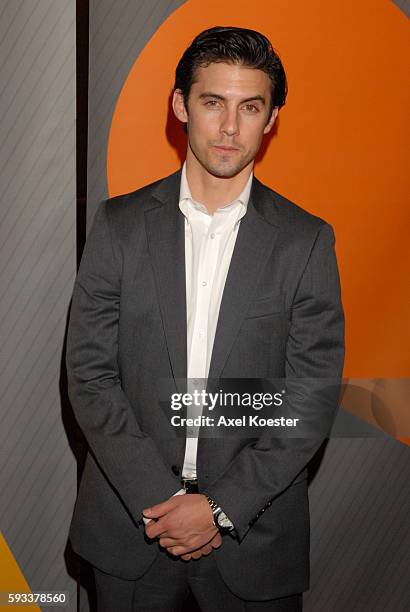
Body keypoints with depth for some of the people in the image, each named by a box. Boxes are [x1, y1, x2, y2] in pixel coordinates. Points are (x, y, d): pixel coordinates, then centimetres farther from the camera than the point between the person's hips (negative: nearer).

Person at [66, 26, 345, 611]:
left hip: (253, 529, -1)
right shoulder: (120, 223, -2)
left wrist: (223, 507, -13)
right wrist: (159, 497, -12)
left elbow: (312, 398, -6)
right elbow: (89, 372, -4)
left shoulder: (307, 240, -4)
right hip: (131, 519, 1)